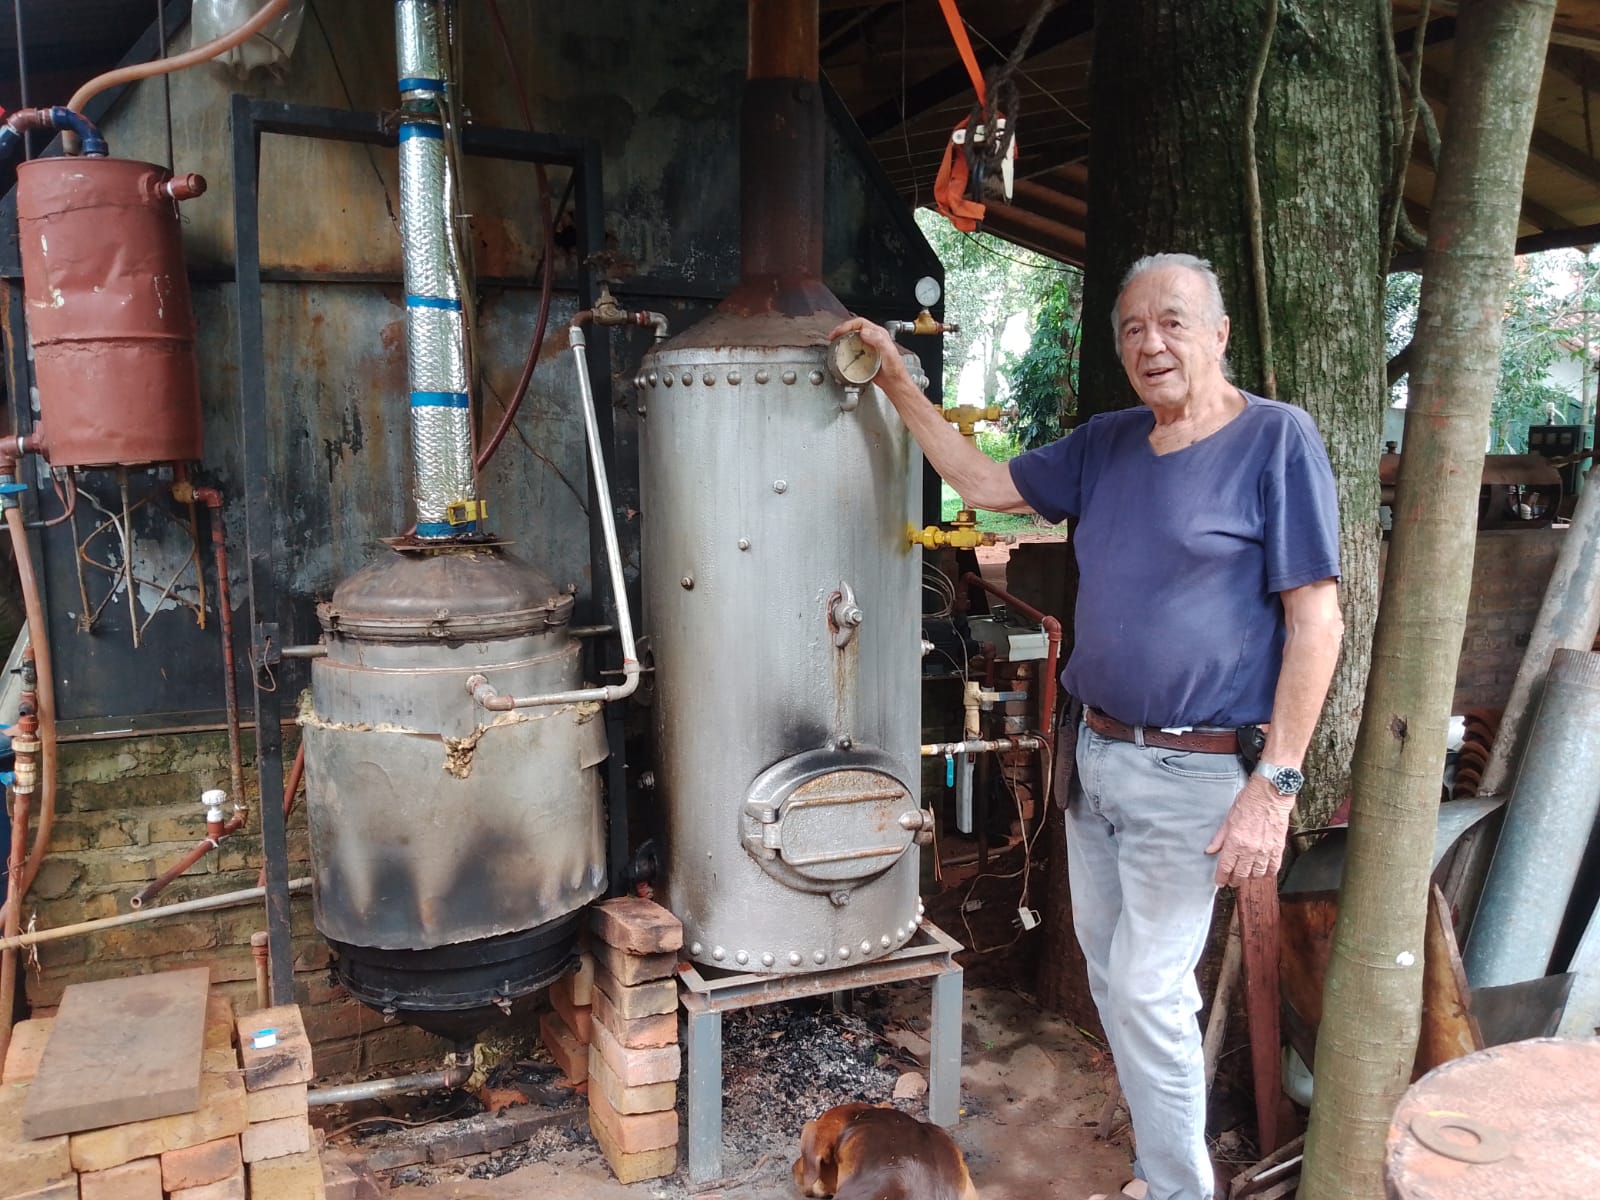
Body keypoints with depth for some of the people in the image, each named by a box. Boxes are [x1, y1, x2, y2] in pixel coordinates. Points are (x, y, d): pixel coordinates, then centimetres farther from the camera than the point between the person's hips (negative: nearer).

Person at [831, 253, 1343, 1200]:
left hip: (1193, 775, -7)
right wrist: (898, 383, 11)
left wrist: (1276, 785, -18)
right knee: (1111, 972, 17)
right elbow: (988, 485, 17)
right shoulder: (1107, 444, 7)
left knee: (1148, 989, -2)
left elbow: (1316, 622, -14)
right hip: (1096, 756, 7)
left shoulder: (1277, 439, -12)